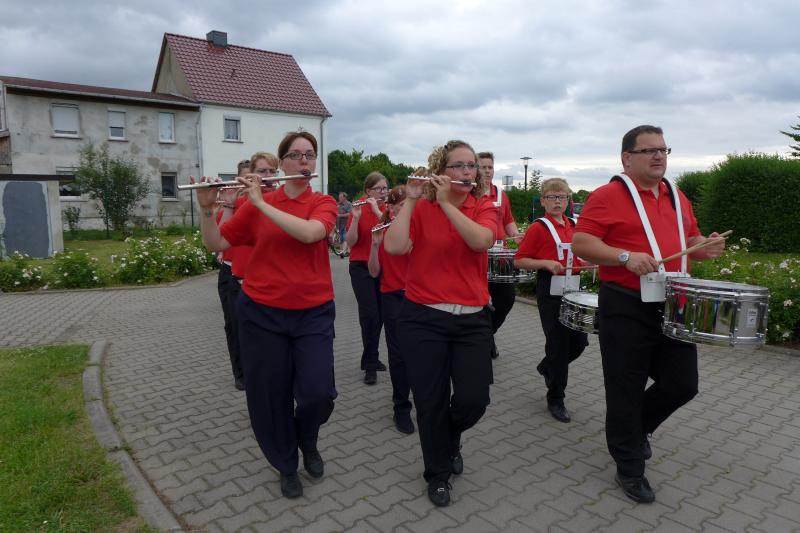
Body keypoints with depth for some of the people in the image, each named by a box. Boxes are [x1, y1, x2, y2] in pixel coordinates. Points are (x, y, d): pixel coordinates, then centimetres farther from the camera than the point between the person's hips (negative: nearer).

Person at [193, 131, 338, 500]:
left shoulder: (324, 203, 0)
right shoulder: (256, 204, 3)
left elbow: (309, 233, -22)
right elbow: (216, 244, 4)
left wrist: (262, 203, -20)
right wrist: (206, 208, -11)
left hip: (313, 313, -1)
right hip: (261, 313, 1)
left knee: (318, 392, -7)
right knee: (270, 394, 8)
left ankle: (308, 442, 29)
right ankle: (286, 465, 33)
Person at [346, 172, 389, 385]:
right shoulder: (358, 210, -5)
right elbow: (350, 242, -13)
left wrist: (377, 211, -22)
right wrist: (356, 217, -26)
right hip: (361, 267, -4)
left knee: (380, 315, 10)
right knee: (370, 315, -12)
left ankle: (370, 358, 27)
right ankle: (370, 365, -2)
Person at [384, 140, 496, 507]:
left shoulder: (485, 208, 3)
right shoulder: (420, 209, -1)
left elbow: (480, 241, -19)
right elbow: (394, 247, -17)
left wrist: (446, 202, -20)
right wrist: (411, 200, -17)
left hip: (473, 319, 2)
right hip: (422, 319, -1)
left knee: (473, 400, -1)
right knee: (430, 403, 6)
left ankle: (451, 440, 37)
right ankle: (438, 473, 33)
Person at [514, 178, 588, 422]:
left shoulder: (573, 225, 11)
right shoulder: (538, 228, -8)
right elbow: (519, 261, -10)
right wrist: (546, 263, -22)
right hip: (550, 290, -6)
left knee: (579, 340, 9)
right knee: (558, 343, 0)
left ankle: (548, 367, 37)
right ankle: (555, 400, 16)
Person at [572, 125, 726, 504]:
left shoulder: (678, 198, 14)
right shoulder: (608, 196, -8)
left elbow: (689, 240, 23)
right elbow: (580, 243, -14)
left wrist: (706, 247, 1)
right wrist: (626, 256, -26)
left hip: (673, 306, 7)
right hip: (626, 308, -6)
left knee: (683, 384, 13)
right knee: (626, 391, 3)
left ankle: (638, 428, 40)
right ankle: (630, 469, 21)